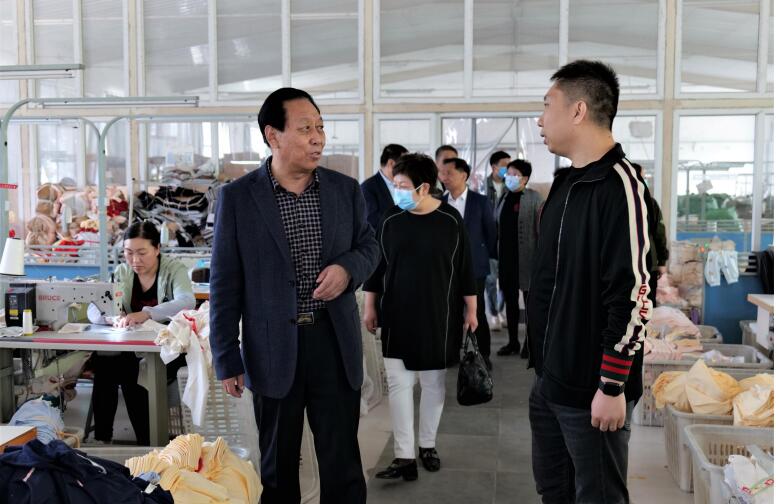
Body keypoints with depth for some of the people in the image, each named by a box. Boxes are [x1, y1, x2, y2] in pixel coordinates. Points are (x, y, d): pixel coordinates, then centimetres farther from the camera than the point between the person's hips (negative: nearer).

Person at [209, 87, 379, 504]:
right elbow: (225, 283, -3)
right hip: (273, 349, -1)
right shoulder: (237, 197, -5)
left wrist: (347, 267, -11)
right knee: (277, 467, 15)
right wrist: (227, 359, -4)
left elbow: (368, 245, 14)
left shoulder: (345, 189, 2)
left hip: (335, 342, 2)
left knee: (343, 462, 10)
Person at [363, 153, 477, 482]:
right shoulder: (391, 220, -2)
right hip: (397, 317, 1)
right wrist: (370, 307, 6)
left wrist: (471, 310, 2)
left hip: (438, 317, -1)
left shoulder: (451, 220, -7)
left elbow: (464, 268, 0)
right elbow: (376, 266, 5)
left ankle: (428, 445, 27)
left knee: (433, 383, 10)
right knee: (398, 384, -2)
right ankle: (404, 457, 2)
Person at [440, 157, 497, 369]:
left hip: (474, 266, -2)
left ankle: (484, 355, 15)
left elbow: (490, 232, 3)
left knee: (478, 312, 4)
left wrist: (490, 257, 8)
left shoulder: (480, 201, -3)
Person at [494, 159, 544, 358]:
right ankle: (513, 341, 22)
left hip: (526, 257, -5)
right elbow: (497, 225, 12)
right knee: (510, 299, 11)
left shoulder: (533, 198, -7)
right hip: (506, 256, 5)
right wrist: (496, 251, 6)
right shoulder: (504, 197, 9)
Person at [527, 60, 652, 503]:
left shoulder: (621, 186, -17)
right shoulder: (566, 184, 11)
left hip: (593, 390, -9)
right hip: (550, 381, 9)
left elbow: (633, 296, -21)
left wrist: (612, 386, -20)